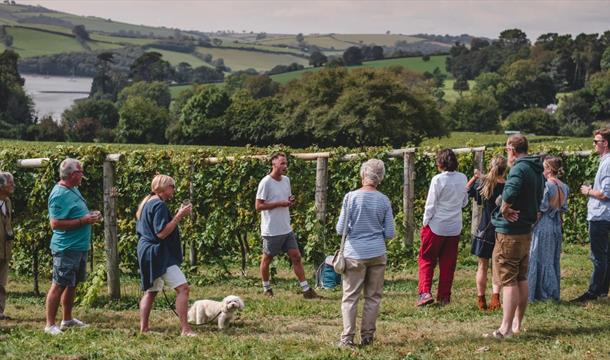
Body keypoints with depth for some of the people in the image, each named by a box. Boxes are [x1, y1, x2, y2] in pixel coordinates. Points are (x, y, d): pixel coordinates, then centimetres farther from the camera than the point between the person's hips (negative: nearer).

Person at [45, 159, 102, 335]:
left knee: (72, 284, 17)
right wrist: (83, 221, -22)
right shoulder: (59, 194, -18)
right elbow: (55, 223, -23)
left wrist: (90, 216, 6)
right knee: (59, 285, -5)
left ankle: (67, 319, 29)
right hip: (66, 248, -10)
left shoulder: (73, 190, 12)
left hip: (80, 246, 10)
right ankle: (50, 325, 0)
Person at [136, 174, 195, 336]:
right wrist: (179, 216, -18)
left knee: (150, 291, 17)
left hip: (146, 251, 11)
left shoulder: (147, 202, 16)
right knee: (182, 288, -13)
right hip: (158, 253, -11)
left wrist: (178, 215, 18)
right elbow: (161, 233, -21)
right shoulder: (159, 204, -14)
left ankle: (143, 328, 17)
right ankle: (185, 329, -18)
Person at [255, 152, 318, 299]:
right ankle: (266, 288, 25)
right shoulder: (266, 182, -14)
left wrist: (290, 201, -3)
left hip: (286, 229, 7)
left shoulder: (286, 180, 9)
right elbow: (258, 206, -15)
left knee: (296, 256, 3)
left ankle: (306, 290, 5)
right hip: (271, 230, -7)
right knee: (267, 259, 9)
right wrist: (280, 203, -20)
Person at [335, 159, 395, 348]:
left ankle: (347, 338, 2)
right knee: (373, 297, 12)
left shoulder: (351, 197, -9)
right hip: (377, 254, 2)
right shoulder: (384, 201, -1)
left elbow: (341, 229, -7)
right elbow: (389, 233, 2)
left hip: (355, 254, -2)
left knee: (350, 297, 4)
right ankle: (367, 335, 15)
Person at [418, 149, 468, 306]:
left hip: (436, 226, -4)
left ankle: (425, 292, -5)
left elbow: (431, 205, -12)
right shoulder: (462, 178, -1)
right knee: (448, 263, 12)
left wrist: (425, 222, -1)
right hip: (455, 228, 4)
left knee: (426, 259, 8)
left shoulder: (438, 180, -16)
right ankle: (444, 297, 14)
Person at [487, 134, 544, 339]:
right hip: (526, 231, 9)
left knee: (508, 281, -7)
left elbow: (510, 193, -35)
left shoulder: (519, 169, -18)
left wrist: (505, 209, -19)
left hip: (510, 232, -9)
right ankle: (517, 323, 24)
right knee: (521, 279, 16)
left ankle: (506, 328, -6)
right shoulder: (536, 171, 12)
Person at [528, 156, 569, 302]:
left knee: (542, 259, 1)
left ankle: (543, 293, 4)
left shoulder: (546, 186, -16)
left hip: (544, 226, -7)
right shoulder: (564, 187, 5)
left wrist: (533, 224, -5)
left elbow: (541, 209, -15)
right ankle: (554, 292, 18)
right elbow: (564, 208, 11)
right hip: (557, 227, 7)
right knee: (554, 260, 14)